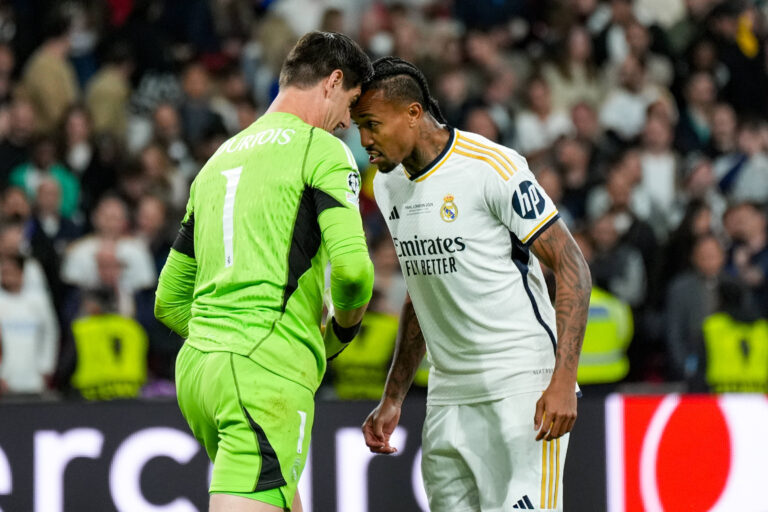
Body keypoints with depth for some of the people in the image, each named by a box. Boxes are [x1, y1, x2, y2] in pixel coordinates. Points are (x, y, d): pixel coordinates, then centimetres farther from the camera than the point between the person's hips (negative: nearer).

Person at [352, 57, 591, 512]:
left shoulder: (491, 167, -13)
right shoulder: (388, 185, 11)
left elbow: (572, 268, -12)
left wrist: (563, 382, -20)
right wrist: (393, 399, 19)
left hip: (522, 387, -7)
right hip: (448, 395, 7)